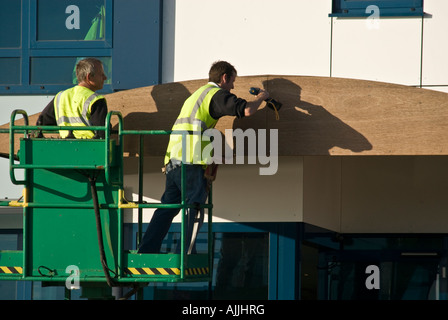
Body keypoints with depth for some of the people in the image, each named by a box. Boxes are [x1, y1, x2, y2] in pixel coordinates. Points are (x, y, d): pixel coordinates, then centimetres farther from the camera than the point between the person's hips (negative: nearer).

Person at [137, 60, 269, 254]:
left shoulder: (196, 95, 29)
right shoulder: (216, 94, 0)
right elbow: (247, 110, -10)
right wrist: (260, 98, 9)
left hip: (173, 159, 8)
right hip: (191, 162, -8)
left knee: (168, 207, 10)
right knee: (194, 209, -5)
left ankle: (146, 251, 7)